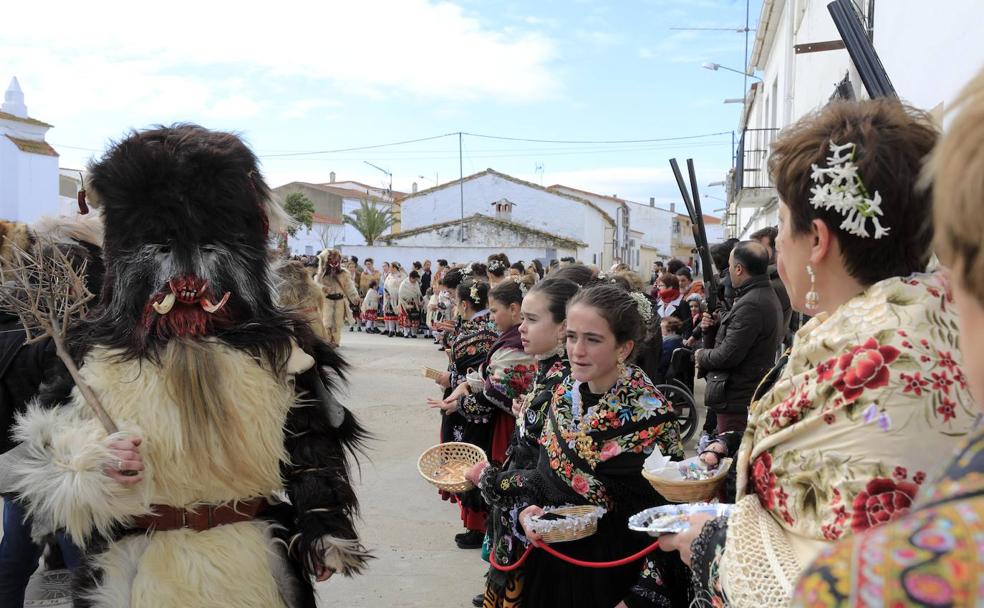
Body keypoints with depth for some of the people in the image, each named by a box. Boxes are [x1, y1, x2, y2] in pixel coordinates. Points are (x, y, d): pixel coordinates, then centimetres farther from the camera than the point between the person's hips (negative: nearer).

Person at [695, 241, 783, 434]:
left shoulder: (750, 305, -21)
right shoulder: (766, 295, 13)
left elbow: (727, 356, -23)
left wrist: (700, 355, -5)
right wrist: (711, 328, 0)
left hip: (737, 402, -11)